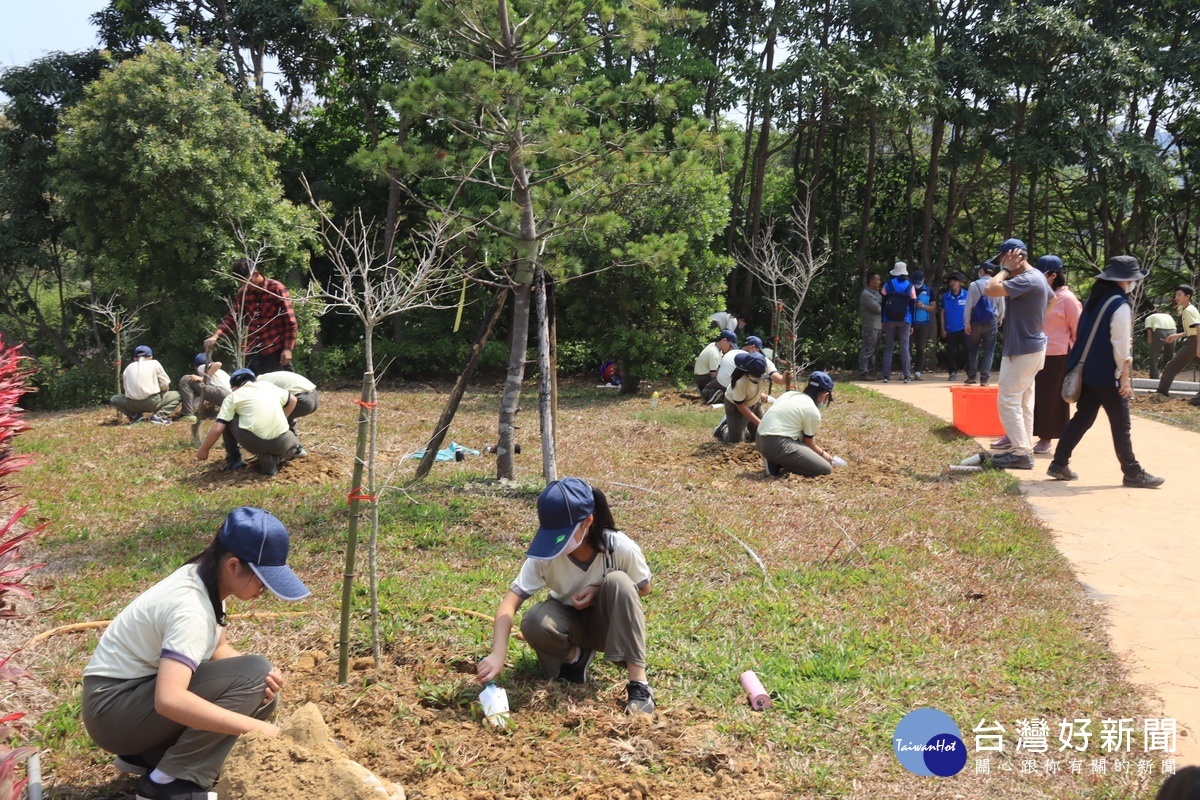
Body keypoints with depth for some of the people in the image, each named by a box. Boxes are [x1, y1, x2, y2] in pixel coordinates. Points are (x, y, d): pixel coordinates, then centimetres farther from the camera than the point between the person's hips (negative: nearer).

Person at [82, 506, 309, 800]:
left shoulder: (205, 579, -1)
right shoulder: (190, 608, -29)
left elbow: (219, 649, 10)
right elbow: (169, 700, -41)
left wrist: (261, 680, -11)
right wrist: (255, 727, -36)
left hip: (145, 689, 9)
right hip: (113, 709, -9)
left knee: (261, 694, 3)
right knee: (251, 674, -23)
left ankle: (148, 753, 9)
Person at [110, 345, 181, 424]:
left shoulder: (128, 367, 16)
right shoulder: (154, 363, 9)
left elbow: (126, 387, 13)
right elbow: (165, 384, 6)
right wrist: (158, 391, 27)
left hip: (132, 405, 3)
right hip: (152, 403, -3)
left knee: (114, 399, 33)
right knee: (176, 395, 20)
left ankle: (135, 416, 8)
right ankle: (157, 415, -3)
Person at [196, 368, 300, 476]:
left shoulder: (233, 396, 10)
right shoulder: (268, 386, 21)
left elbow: (217, 429, 3)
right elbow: (292, 400, 36)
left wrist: (204, 450, 17)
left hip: (253, 442, -2)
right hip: (281, 443, 2)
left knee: (226, 419, 21)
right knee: (293, 443, 36)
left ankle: (233, 460, 25)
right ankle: (273, 458, 6)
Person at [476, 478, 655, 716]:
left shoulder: (621, 548, -26)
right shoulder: (545, 556, -24)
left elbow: (643, 588, -7)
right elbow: (510, 601, -29)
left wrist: (600, 591, -24)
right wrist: (498, 655, -43)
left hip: (608, 623, -1)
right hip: (570, 622, 1)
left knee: (617, 581, -33)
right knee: (534, 622, -33)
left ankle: (638, 683, -29)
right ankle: (574, 656, 2)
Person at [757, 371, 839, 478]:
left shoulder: (789, 394, 16)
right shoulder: (812, 410, -6)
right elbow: (809, 443, 4)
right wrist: (822, 453, 26)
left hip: (760, 441, 9)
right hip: (778, 446, -9)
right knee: (826, 469, -4)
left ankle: (775, 461, 9)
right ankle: (778, 465, -8)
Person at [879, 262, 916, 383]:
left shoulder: (888, 284, 3)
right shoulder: (910, 286, 4)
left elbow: (883, 303, 2)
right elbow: (912, 305, 4)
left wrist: (883, 321, 6)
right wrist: (911, 324, 7)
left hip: (889, 320, 0)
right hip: (904, 321, 0)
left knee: (888, 348, 4)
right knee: (904, 348, 1)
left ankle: (886, 376, -3)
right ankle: (907, 376, -4)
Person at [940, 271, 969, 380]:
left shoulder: (967, 295, -3)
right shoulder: (945, 296, 3)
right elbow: (942, 313, 7)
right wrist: (943, 329, 4)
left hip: (963, 329, -2)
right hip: (950, 329, 2)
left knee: (967, 351, -5)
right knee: (950, 352, 5)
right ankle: (953, 372, 17)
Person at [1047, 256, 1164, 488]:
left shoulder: (1095, 299, 10)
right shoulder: (1120, 305, -16)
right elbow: (1120, 345, -18)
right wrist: (1125, 378, -15)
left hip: (1087, 370, 8)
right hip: (1107, 374, -8)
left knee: (1083, 417, 12)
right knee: (1120, 425, 1)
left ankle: (1059, 464, 9)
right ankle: (1132, 473, 9)